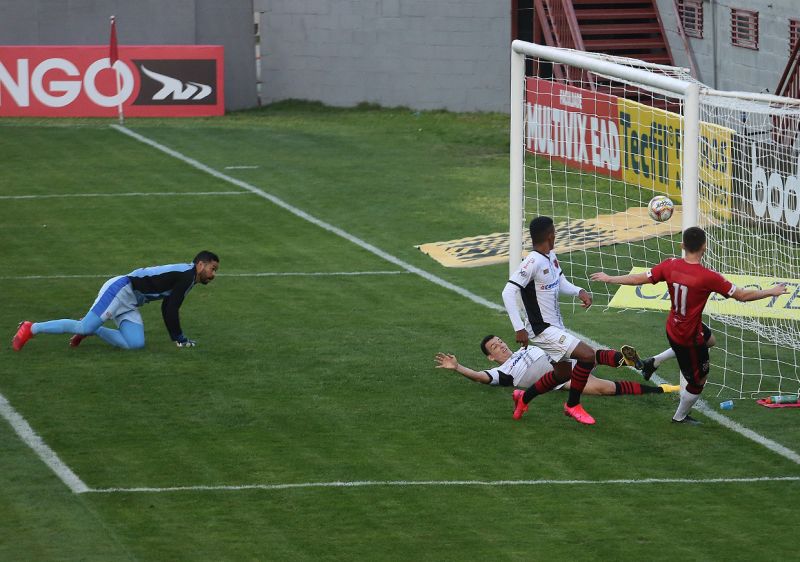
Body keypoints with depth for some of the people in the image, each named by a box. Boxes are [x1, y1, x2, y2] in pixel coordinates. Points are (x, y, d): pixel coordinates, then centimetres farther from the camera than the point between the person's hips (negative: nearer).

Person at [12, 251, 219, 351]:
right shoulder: (187, 273, -15)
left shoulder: (185, 278, 16)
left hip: (129, 305, 9)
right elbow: (171, 309, -18)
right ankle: (31, 328, -6)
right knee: (84, 327, -17)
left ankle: (91, 329, 8)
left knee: (135, 343, -8)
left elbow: (168, 309, 25)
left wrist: (178, 338, 21)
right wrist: (180, 339, -10)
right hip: (120, 289, -9)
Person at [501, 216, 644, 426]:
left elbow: (560, 281, 19)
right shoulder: (533, 262, -24)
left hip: (556, 326, 10)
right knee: (588, 354, -18)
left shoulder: (550, 257, 4)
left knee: (564, 373, 21)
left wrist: (579, 291, -3)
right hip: (543, 330, -10)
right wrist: (519, 328, -30)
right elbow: (508, 292, -28)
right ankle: (573, 406, -1)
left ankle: (525, 399, 38)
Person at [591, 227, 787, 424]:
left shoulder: (670, 266, -14)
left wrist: (608, 279, 11)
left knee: (710, 339, 33)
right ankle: (680, 417, 36)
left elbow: (638, 279, -4)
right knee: (698, 381, 15)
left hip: (673, 327, 7)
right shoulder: (708, 277, -28)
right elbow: (742, 295, -20)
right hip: (690, 339, -7)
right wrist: (771, 292, -6)